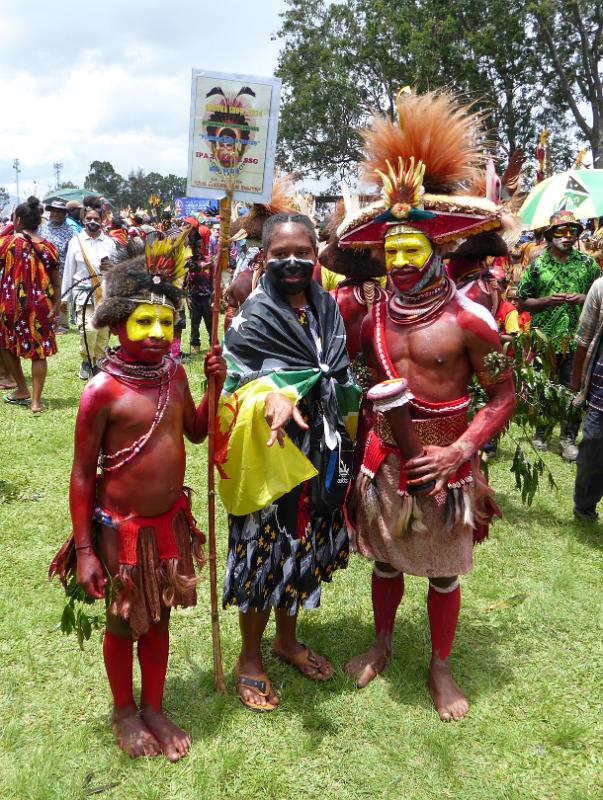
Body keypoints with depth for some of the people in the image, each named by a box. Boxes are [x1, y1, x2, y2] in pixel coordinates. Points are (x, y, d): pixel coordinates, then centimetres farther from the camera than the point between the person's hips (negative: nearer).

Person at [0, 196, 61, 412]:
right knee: (39, 351, 7)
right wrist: (56, 306, 7)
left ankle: (22, 391, 25)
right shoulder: (48, 247, 1)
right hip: (40, 305, 1)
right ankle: (36, 400, 6)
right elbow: (56, 281, 2)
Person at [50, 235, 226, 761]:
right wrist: (85, 550, -13)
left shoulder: (174, 373, -2)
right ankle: (124, 712, 40)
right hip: (122, 528, -5)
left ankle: (155, 708, 41)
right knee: (124, 624, 15)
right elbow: (82, 474, -14)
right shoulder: (103, 390, -20)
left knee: (159, 618, 20)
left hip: (172, 520, 5)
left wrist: (215, 386, -5)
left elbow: (196, 431, 12)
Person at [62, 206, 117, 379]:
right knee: (89, 329, -16)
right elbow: (69, 270, 7)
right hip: (83, 292, -2)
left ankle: (97, 362, 20)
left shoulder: (109, 242, 8)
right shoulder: (76, 241, 3)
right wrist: (65, 297, 7)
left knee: (103, 331, 3)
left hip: (106, 292, 3)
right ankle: (85, 361, 7)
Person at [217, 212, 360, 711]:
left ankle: (287, 638, 41)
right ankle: (250, 660, 26)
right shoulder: (255, 314, -12)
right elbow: (244, 372, -24)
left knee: (307, 547, 18)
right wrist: (275, 397, -45)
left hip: (322, 451, 6)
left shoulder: (327, 306, 5)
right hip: (274, 453, -6)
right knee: (266, 551, 5)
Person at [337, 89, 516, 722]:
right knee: (386, 559, 20)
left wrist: (459, 451, -19)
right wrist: (380, 416, -3)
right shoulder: (375, 318, -1)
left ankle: (440, 667, 34)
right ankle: (382, 645, 44)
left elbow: (505, 394, -11)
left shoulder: (467, 319, -15)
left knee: (444, 571, 13)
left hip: (444, 463, -4)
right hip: (384, 459, 4)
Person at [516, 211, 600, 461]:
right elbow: (522, 302, 2)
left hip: (576, 339, 1)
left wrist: (583, 298, -8)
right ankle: (540, 433, 29)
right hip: (544, 339, 0)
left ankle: (568, 438, 16)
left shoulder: (588, 263, 6)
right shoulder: (536, 264, 2)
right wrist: (548, 301, -13)